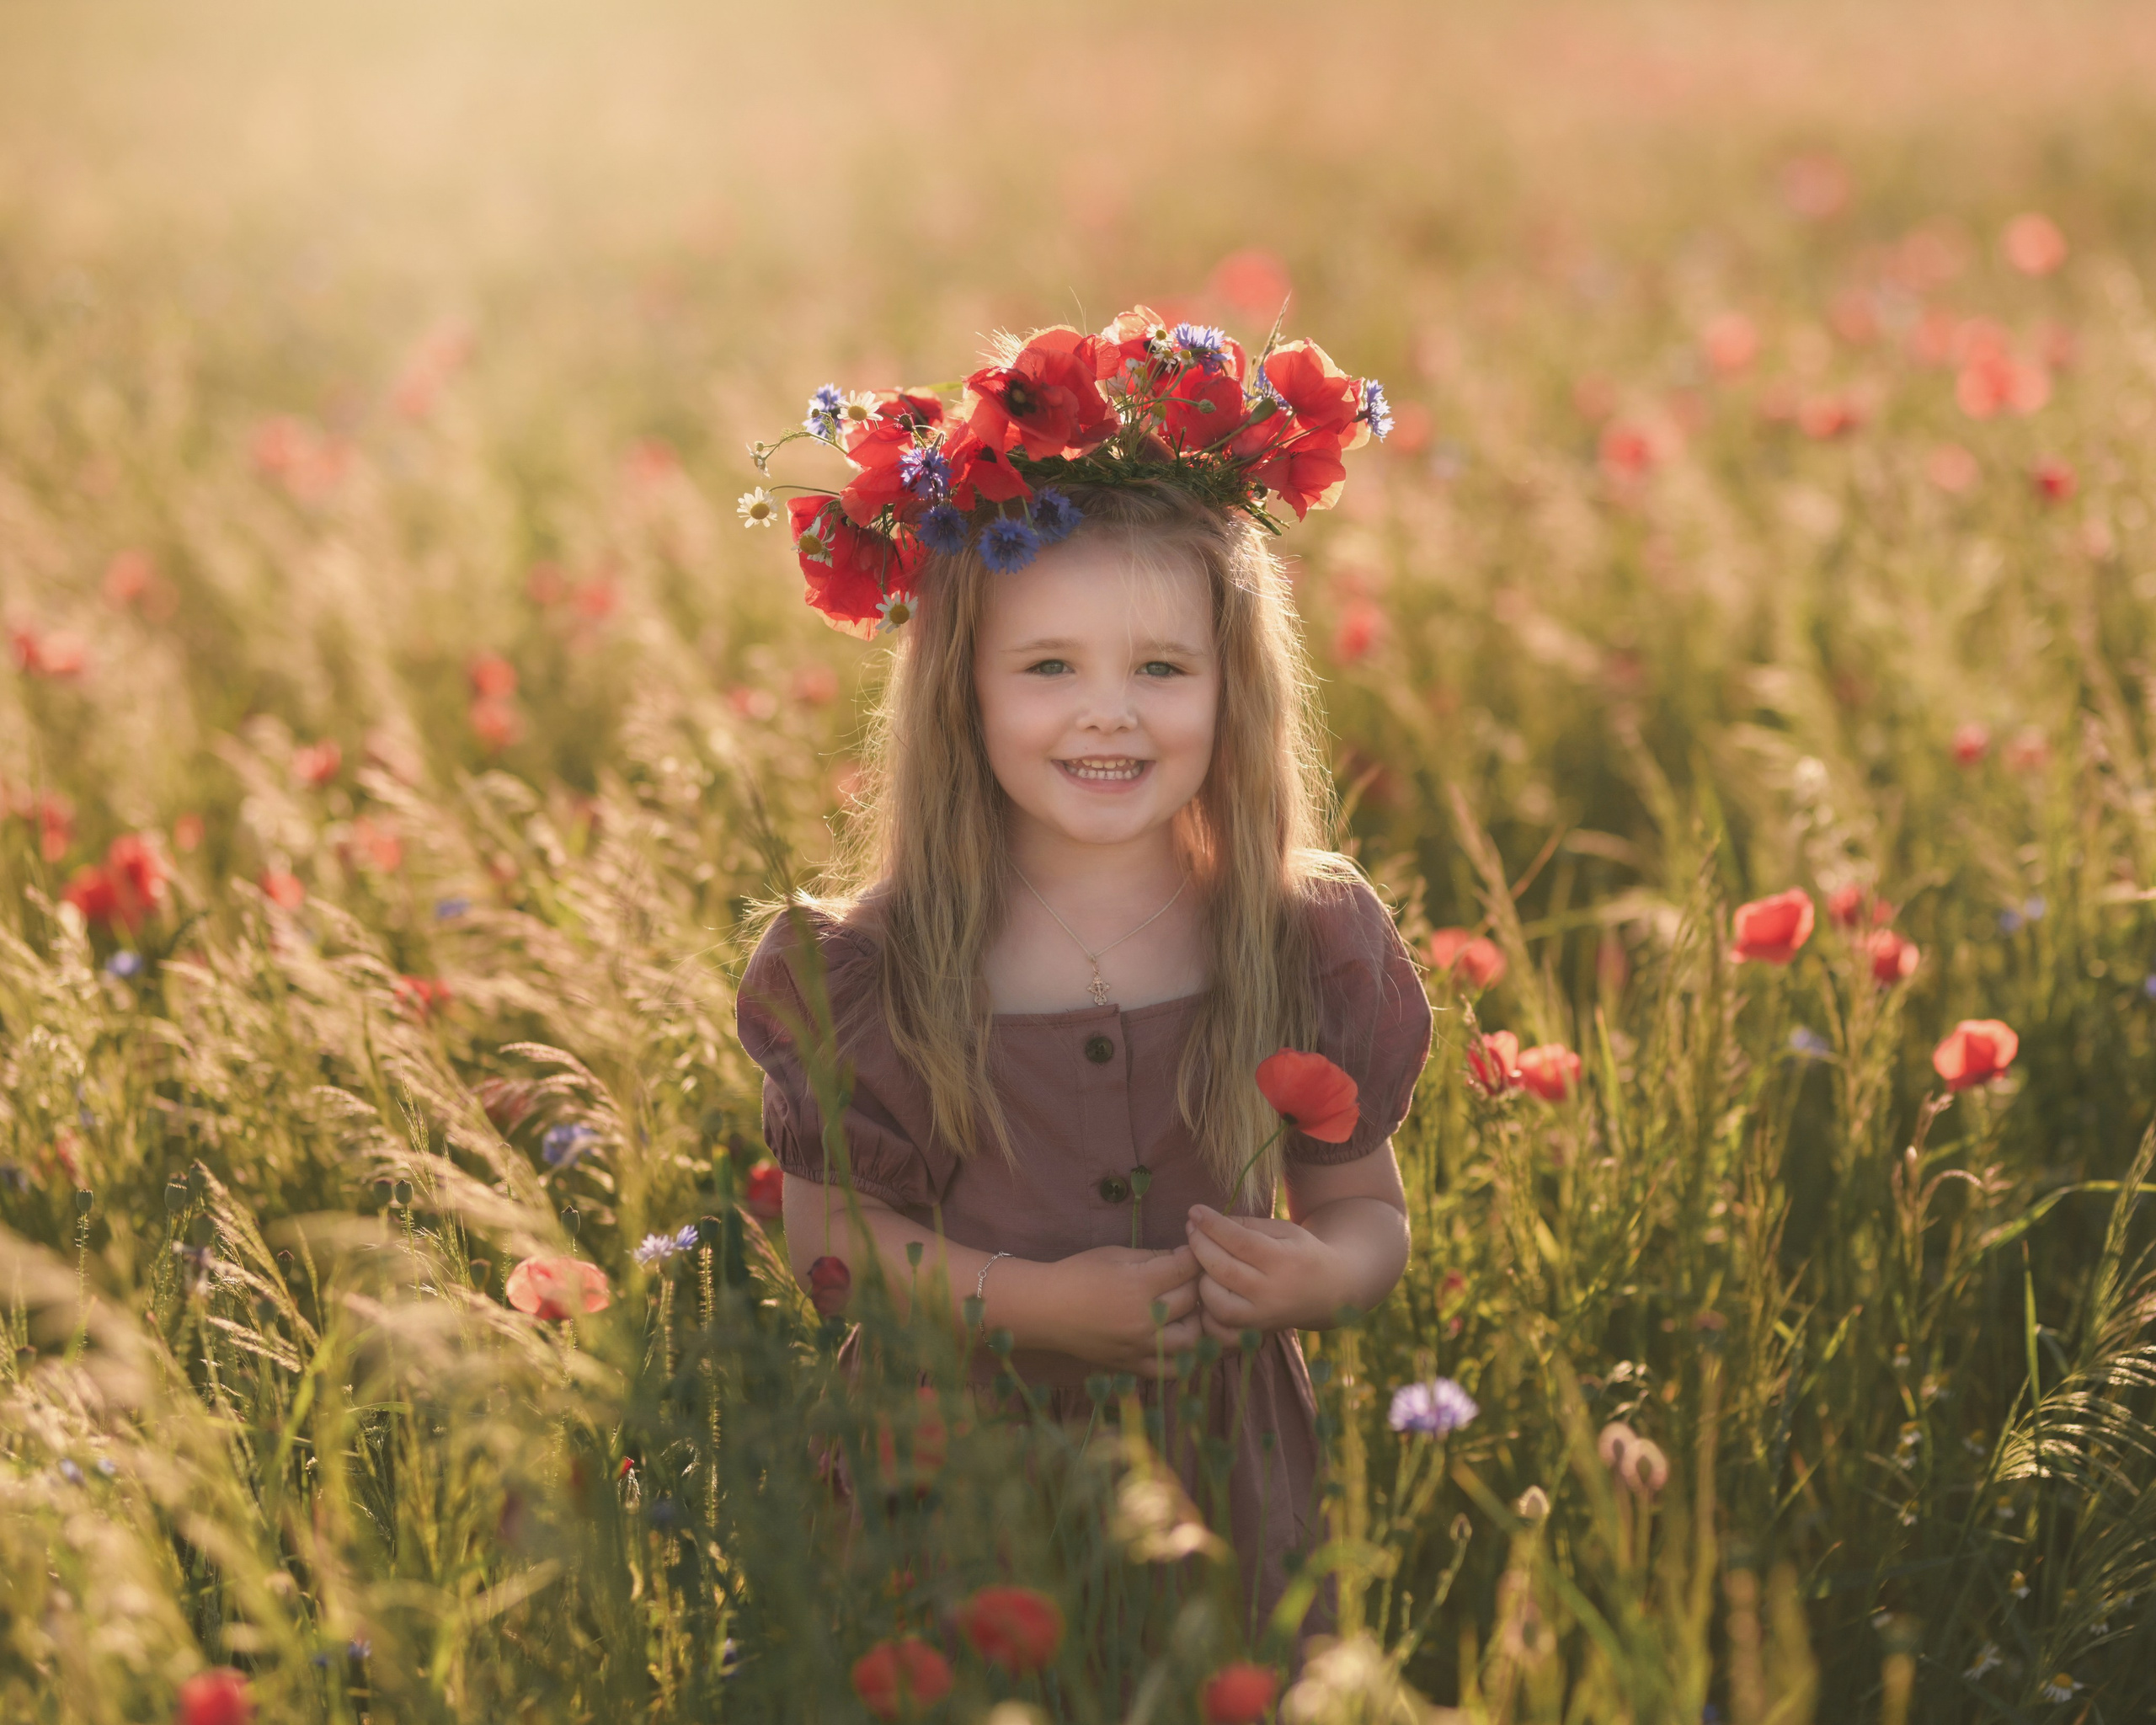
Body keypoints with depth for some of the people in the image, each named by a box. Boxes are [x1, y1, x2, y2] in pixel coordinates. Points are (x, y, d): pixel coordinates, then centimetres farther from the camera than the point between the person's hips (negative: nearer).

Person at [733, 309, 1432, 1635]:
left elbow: (1366, 1206, 5)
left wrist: (1321, 1274, -18)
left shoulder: (1314, 948, -3)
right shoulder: (873, 972, -8)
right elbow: (827, 1229, -6)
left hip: (1228, 1479, 1)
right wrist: (1030, 1300, -19)